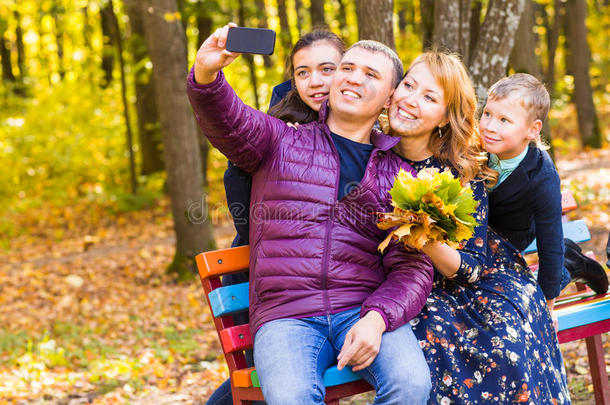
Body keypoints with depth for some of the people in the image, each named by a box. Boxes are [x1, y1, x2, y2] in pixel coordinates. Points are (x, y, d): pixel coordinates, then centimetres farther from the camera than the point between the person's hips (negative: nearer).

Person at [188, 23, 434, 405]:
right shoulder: (281, 142, 14)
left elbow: (412, 267, 6)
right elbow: (229, 120, -7)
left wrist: (377, 318, -14)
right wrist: (206, 76, -31)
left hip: (365, 311, 2)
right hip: (286, 316, -1)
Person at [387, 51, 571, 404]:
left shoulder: (465, 172, -12)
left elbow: (472, 266, -14)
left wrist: (428, 242, -33)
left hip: (485, 275, 0)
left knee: (508, 345, -29)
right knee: (433, 339, -32)